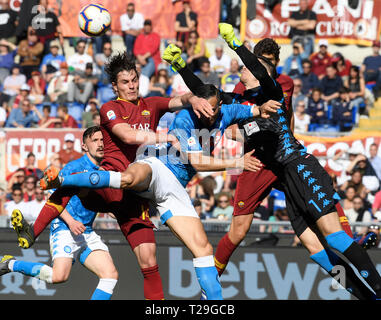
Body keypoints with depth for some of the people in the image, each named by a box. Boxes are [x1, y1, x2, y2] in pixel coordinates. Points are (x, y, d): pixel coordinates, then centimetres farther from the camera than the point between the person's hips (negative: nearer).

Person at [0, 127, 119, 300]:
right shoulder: (73, 168, -5)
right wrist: (70, 221, -19)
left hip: (88, 233, 6)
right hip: (64, 229, -6)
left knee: (111, 275, -12)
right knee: (59, 276, -24)